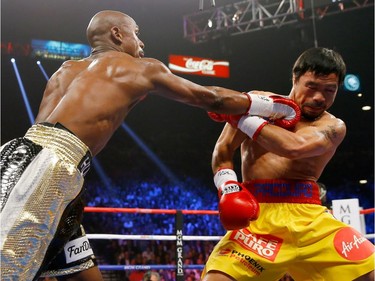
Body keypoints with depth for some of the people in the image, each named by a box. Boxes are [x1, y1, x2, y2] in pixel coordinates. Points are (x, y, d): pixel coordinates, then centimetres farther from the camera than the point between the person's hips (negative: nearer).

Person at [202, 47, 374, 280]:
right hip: (258, 216, -1)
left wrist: (241, 118, -7)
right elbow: (223, 150, 9)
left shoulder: (333, 127, 9)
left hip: (309, 217, 1)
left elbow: (294, 147, -12)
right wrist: (228, 187, -11)